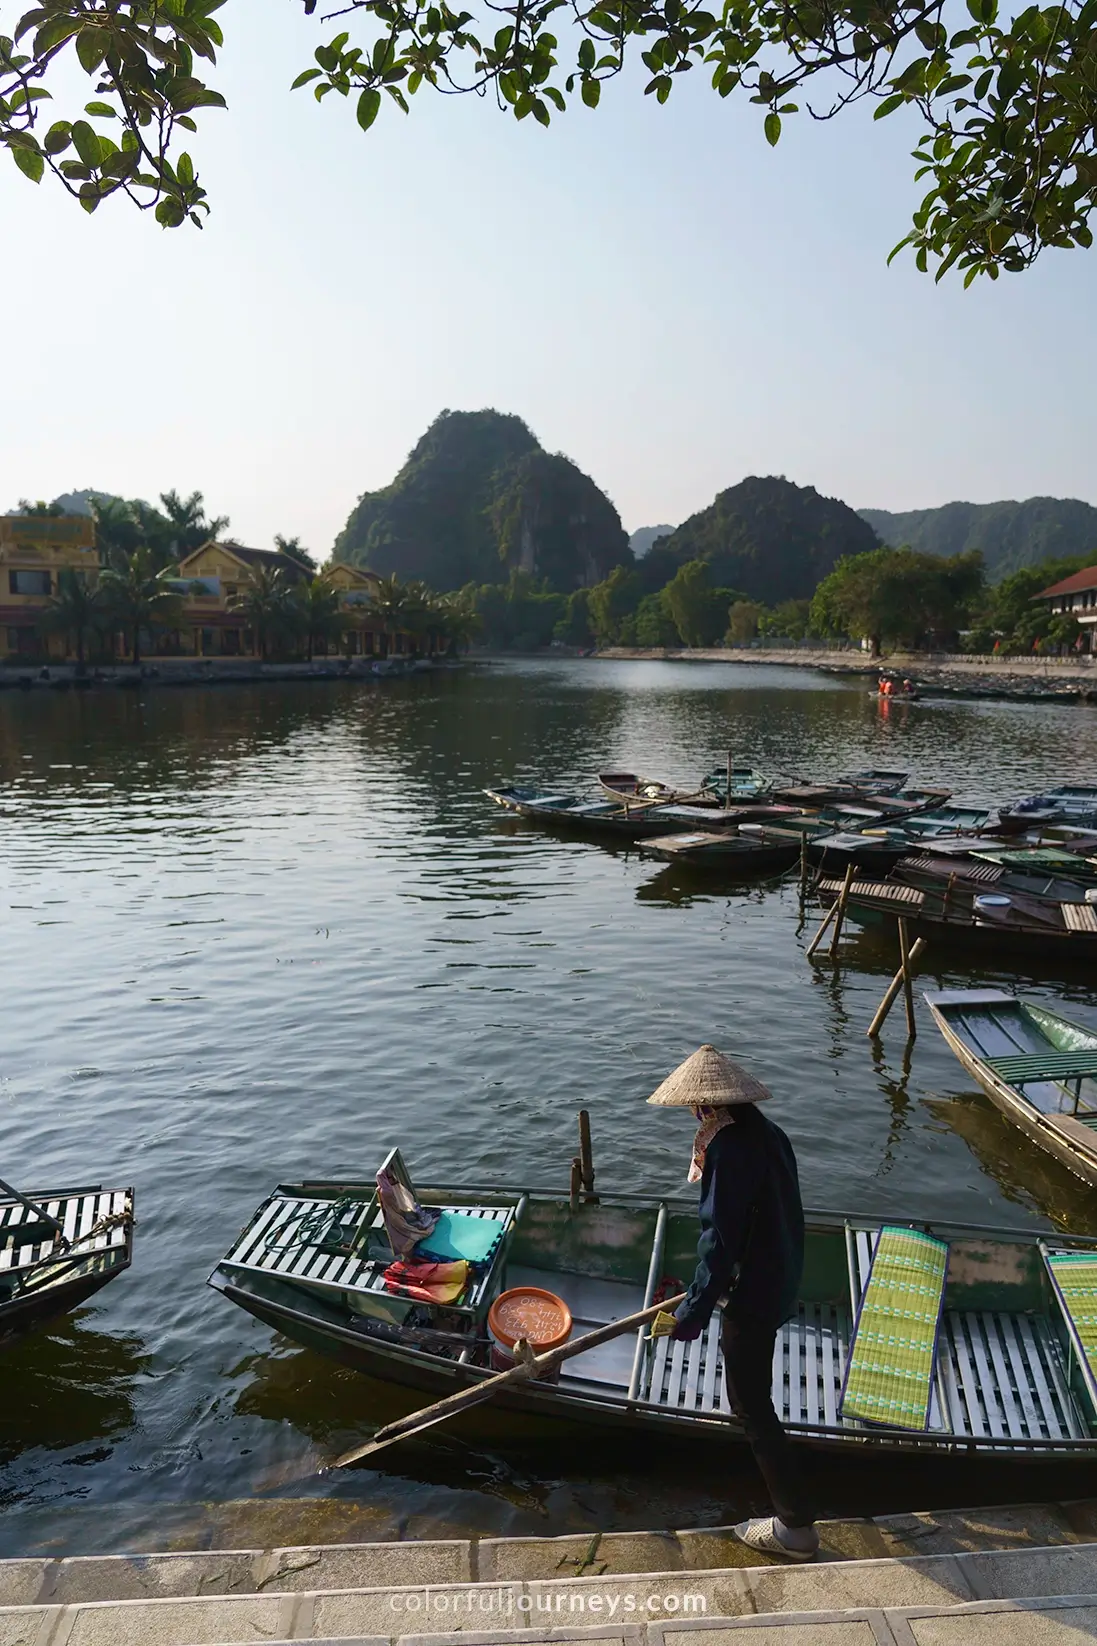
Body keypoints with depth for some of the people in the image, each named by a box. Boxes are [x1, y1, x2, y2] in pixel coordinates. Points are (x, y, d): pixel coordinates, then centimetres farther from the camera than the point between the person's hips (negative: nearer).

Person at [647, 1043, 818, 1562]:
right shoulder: (769, 1134, 0)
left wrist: (693, 1312, -19)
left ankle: (795, 1527, 10)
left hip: (752, 1292, -10)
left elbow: (720, 1238, -27)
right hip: (783, 1280, 10)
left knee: (752, 1406, 3)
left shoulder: (730, 1149, -27)